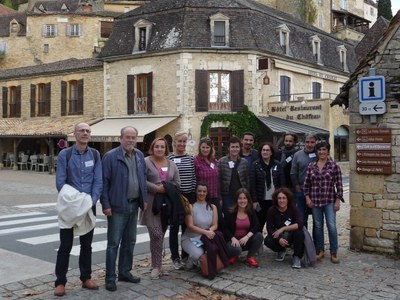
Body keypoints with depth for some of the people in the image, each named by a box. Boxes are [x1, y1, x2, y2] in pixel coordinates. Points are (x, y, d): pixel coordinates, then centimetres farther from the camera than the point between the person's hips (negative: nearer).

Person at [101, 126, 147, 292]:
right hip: (117, 206, -6)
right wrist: (106, 205, -15)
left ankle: (125, 272, 28)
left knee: (129, 242, 15)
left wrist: (144, 199, 11)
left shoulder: (140, 156, 8)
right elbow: (104, 182, -11)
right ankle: (110, 278, 11)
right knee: (113, 243, 1)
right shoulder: (110, 156, -10)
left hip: (134, 205, 6)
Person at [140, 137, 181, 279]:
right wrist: (156, 188, -16)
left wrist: (167, 189, -7)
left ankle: (156, 264, 20)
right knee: (156, 234, -10)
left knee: (161, 234, 9)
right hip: (151, 203, -5)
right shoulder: (146, 162, -2)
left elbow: (177, 182, 10)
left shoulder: (171, 164, 14)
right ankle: (157, 266, 0)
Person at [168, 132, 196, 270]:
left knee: (187, 226, 10)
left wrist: (194, 194, 3)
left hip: (189, 196, 2)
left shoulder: (191, 158, 5)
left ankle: (186, 254, 23)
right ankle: (175, 257, 14)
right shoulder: (169, 159, -2)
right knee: (174, 227, 5)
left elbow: (194, 177, 6)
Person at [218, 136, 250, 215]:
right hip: (227, 196, -2)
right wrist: (219, 198, -6)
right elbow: (218, 181, -2)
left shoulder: (244, 162, 7)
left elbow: (247, 180, 9)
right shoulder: (222, 162, 0)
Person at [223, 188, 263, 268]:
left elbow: (256, 226, -11)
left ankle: (250, 257, -4)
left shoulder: (251, 212, 0)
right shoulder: (231, 213, -8)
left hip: (246, 240, 3)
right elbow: (225, 228, -9)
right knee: (236, 249, -36)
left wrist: (247, 236, -26)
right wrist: (233, 238, -25)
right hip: (234, 240, -3)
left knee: (259, 236, -25)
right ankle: (233, 255, 5)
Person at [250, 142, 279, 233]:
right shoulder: (255, 165, 0)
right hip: (261, 200, -2)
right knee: (259, 225, 1)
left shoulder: (277, 165, 6)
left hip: (274, 199, 2)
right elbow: (252, 184, -4)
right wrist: (254, 201, -9)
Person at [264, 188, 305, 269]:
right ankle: (281, 251, 8)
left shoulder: (293, 208, -15)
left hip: (292, 236, -1)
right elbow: (269, 228, -15)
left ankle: (296, 257, -10)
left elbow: (300, 224, -28)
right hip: (279, 237, 1)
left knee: (300, 233, -34)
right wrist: (279, 239, -31)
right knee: (267, 241, -27)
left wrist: (283, 229, -31)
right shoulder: (272, 210, -12)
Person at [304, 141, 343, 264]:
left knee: (332, 226, -6)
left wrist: (338, 200, -6)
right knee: (318, 226, 10)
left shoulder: (334, 166, -3)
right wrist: (307, 197, 0)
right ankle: (320, 250, 22)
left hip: (329, 201, -3)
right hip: (315, 201, 3)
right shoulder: (311, 166, 6)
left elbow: (339, 184, -3)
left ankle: (333, 253, 7)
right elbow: (306, 184, 9)